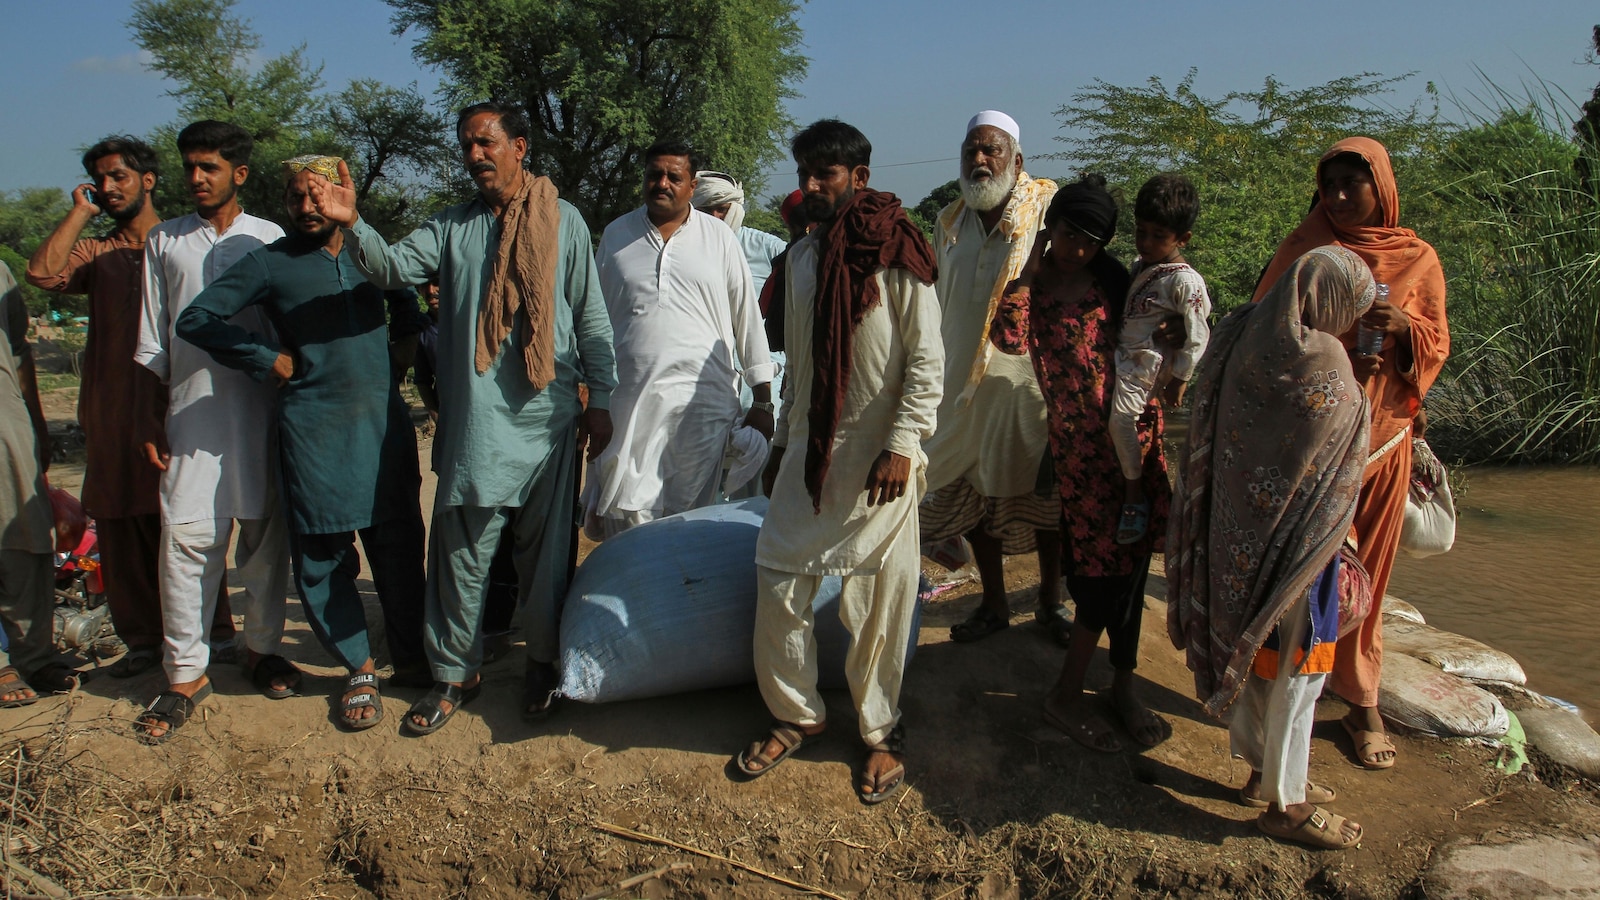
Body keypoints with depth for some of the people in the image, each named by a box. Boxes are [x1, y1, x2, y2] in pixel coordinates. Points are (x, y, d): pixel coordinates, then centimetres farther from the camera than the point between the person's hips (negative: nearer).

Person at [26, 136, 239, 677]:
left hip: (173, 407, -4)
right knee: (120, 530, 5)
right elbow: (44, 273, -6)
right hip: (111, 418, 4)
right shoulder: (95, 253, 15)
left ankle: (211, 631, 11)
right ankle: (144, 639, 15)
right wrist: (81, 210, 3)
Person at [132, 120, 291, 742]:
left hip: (262, 408, 0)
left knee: (266, 534, 5)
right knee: (185, 537, -5)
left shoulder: (269, 239, 7)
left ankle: (262, 648, 22)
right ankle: (185, 672, 5)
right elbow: (151, 342, 11)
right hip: (191, 413, 1)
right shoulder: (165, 241, 11)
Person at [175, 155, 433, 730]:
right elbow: (195, 319, 1)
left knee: (399, 547, 5)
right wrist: (268, 359, -3)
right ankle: (359, 668, 18)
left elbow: (411, 323, 26)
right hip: (313, 428, -2)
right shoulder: (271, 263, 3)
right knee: (322, 556, 3)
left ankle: (410, 655, 23)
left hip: (383, 421, 2)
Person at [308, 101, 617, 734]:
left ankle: (544, 660, 26)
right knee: (460, 549, 5)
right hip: (472, 420, 2)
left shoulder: (563, 222, 5)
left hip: (547, 419, -1)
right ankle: (455, 673, 19)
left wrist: (601, 400, 3)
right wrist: (352, 225, -26)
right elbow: (393, 267, -6)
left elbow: (591, 318, 5)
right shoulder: (452, 226, 9)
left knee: (546, 547, 8)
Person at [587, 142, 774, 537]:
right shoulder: (616, 235, 12)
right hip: (630, 399, 1)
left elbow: (748, 319, 9)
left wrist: (763, 402, 6)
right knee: (626, 514, -7)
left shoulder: (719, 238, 8)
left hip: (704, 401, -1)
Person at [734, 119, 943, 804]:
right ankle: (797, 714, 25)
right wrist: (781, 443, 18)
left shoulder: (895, 256, -8)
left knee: (878, 603, 3)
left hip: (877, 462, -6)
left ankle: (881, 731, 21)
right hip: (809, 453, 6)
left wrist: (901, 446, -18)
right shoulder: (802, 257, 12)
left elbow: (927, 361, -10)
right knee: (777, 585, 6)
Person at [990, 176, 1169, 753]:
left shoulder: (1110, 276, 10)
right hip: (1083, 440, -5)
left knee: (1130, 562, 9)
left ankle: (1123, 685, 24)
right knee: (1109, 566, -5)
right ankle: (1066, 696, 10)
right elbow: (1010, 340, -22)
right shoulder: (1031, 287, -1)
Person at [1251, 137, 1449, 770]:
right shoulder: (1302, 249, -1)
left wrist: (1405, 327, -16)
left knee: (1366, 575, 9)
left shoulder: (1419, 260, 3)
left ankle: (1362, 702, 21)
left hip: (1380, 440, 1)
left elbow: (1438, 348, 6)